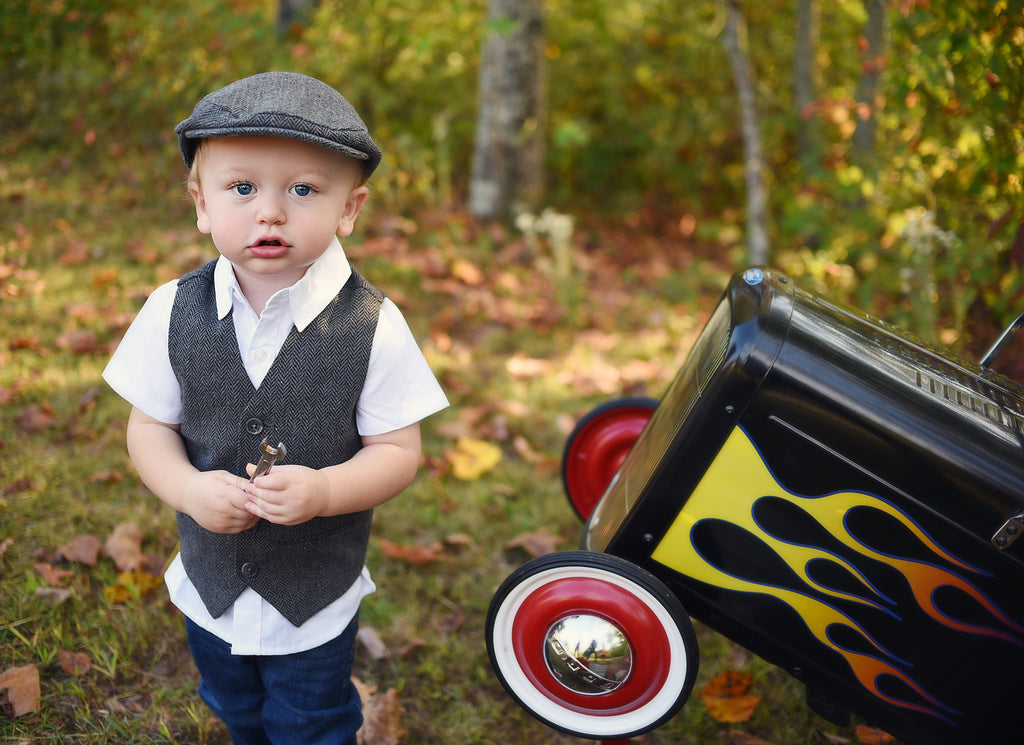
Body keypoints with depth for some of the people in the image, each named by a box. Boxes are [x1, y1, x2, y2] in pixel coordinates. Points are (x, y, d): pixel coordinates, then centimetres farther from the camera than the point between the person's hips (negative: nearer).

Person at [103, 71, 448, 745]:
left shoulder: (373, 326, -21)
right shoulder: (174, 312, -14)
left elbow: (397, 452, -16)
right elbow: (150, 426, -5)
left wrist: (323, 491, -34)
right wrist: (189, 489, -25)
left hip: (317, 595, -3)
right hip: (211, 585, 3)